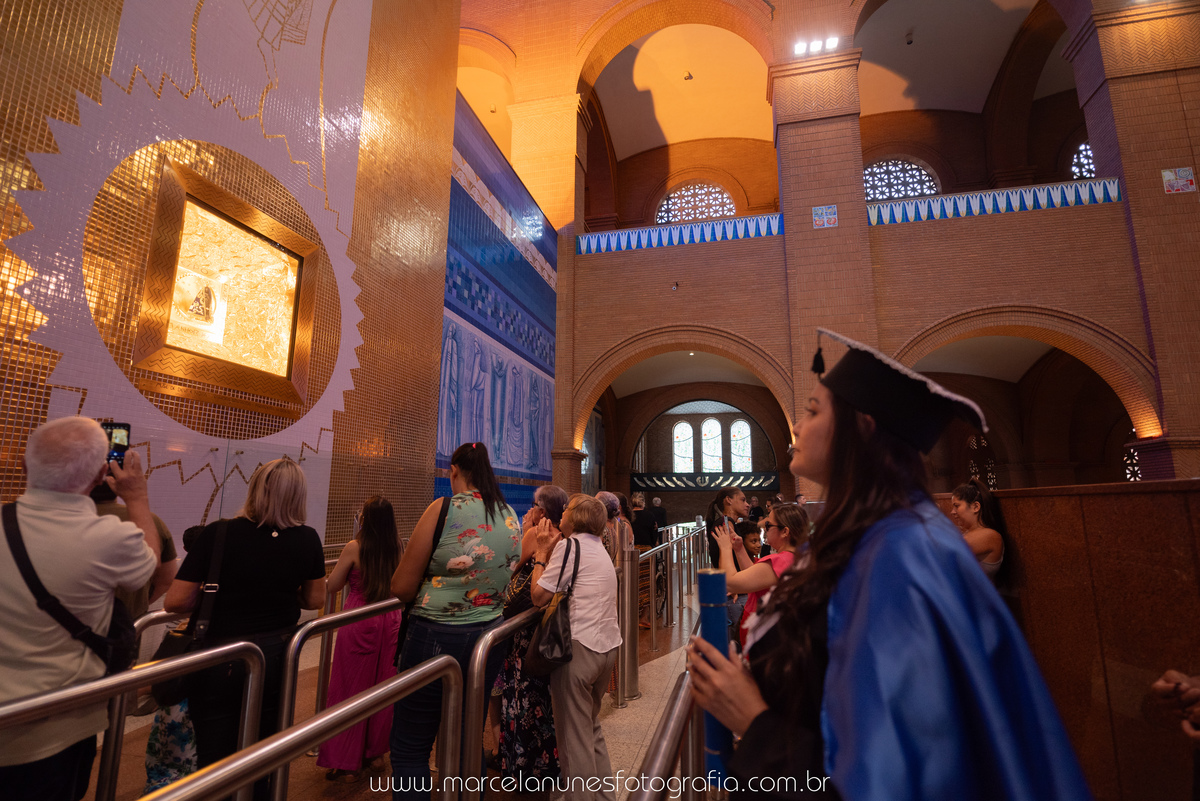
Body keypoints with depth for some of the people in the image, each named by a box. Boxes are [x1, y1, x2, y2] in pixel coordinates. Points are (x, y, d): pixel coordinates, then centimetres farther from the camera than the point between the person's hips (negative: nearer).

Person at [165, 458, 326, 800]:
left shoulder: (218, 533, -18)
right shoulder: (307, 539, -11)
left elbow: (174, 602, -15)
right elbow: (315, 600, 1)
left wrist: (220, 594, 3)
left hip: (220, 659, -2)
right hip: (276, 656, 3)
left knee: (215, 760, 16)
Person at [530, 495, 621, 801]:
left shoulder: (570, 545, -11)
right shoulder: (597, 547, 16)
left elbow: (539, 595, -12)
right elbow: (566, 586, 13)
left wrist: (542, 553, -1)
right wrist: (550, 551, 13)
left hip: (580, 647, -9)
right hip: (608, 646, 9)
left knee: (574, 735, 4)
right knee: (592, 726, 23)